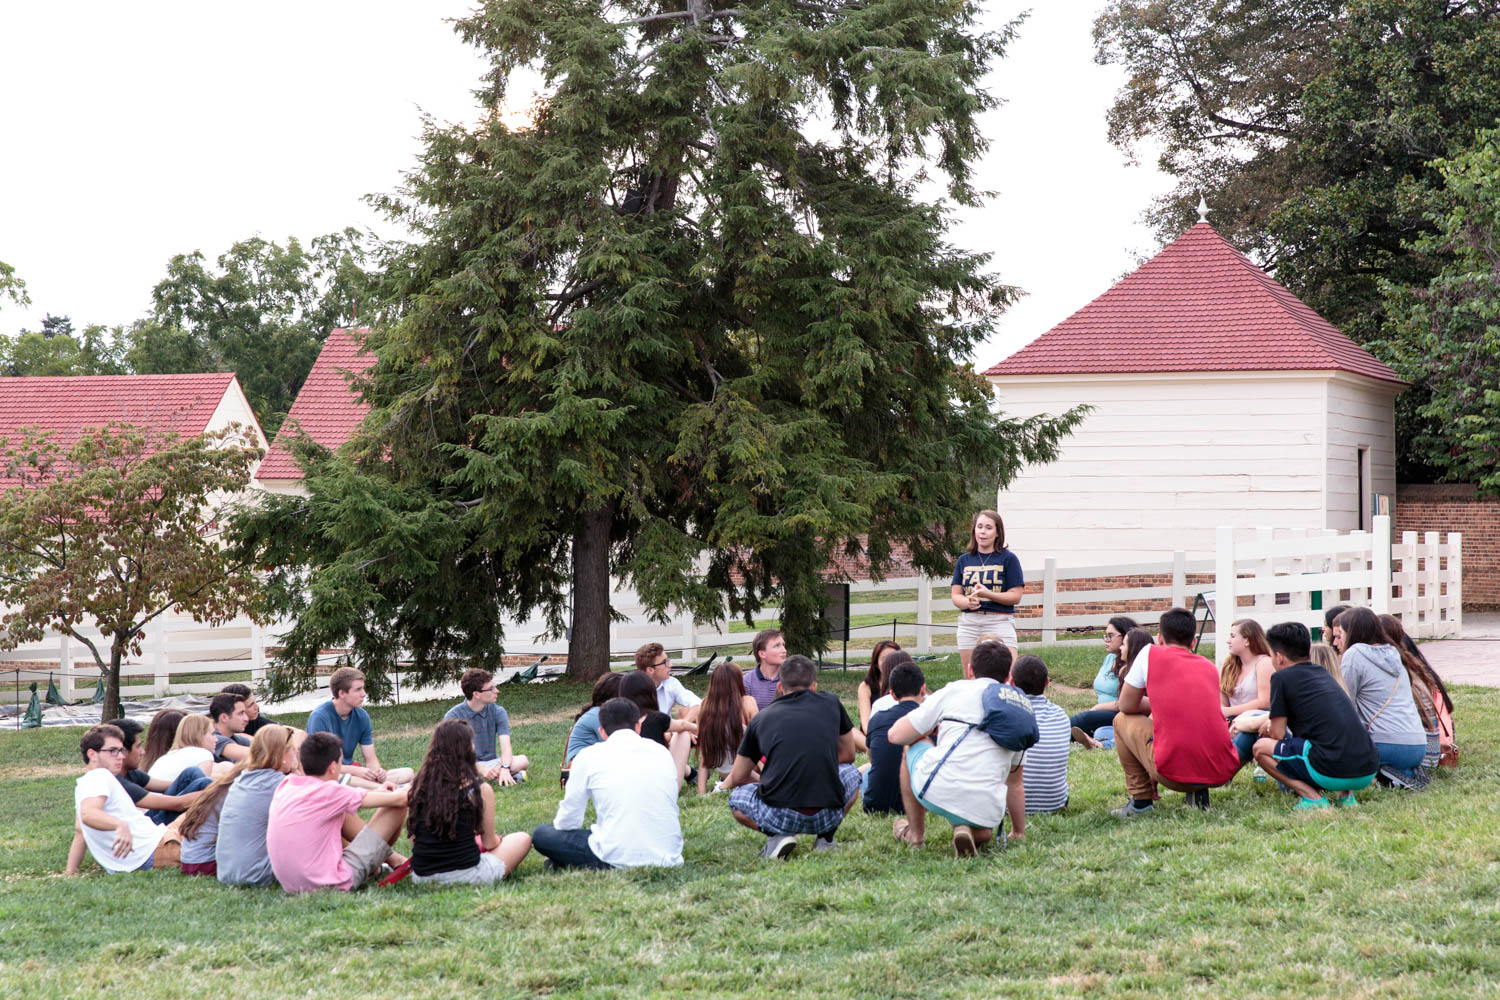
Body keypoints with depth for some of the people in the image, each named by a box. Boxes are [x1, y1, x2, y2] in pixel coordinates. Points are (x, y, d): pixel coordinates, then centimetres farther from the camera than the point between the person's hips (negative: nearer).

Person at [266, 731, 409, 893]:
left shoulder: (286, 785, 3)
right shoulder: (331, 793, -15)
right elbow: (399, 799, -7)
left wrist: (375, 792, 27)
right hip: (332, 884, -7)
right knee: (397, 806, 1)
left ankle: (390, 857, 36)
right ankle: (392, 861, 30)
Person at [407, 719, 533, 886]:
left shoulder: (418, 785, 1)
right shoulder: (480, 789, -10)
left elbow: (413, 838, 7)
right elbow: (489, 843, 1)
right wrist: (498, 840, 24)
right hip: (466, 875, -5)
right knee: (523, 839, 17)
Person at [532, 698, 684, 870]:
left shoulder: (589, 756, 3)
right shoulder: (662, 751, 13)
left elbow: (567, 822, 7)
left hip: (619, 859, -4)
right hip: (669, 857, 4)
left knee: (540, 835, 14)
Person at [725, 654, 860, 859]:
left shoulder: (761, 718, 13)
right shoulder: (831, 704, 13)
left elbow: (738, 777, 24)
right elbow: (848, 755, 29)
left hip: (779, 817, -1)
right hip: (828, 816, 2)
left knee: (736, 797, 30)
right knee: (851, 773, 33)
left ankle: (777, 836, 3)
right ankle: (825, 837, 14)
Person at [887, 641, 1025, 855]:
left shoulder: (954, 691, 10)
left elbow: (897, 736, 12)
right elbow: (1016, 782, 29)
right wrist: (1019, 832, 41)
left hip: (936, 792, -2)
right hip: (987, 811, 2)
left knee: (914, 745, 29)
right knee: (984, 835, 38)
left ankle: (915, 833, 29)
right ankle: (969, 831, 1)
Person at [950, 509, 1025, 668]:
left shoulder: (1008, 558, 2)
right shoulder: (964, 560, 13)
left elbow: (1016, 596, -3)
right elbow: (956, 596, 10)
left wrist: (989, 594, -18)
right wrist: (968, 602, -13)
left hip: (999, 621, -4)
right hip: (968, 623, 4)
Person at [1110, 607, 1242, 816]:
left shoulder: (1150, 654, 5)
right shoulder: (1209, 667, 17)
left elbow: (1127, 706, 12)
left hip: (1175, 773, -4)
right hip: (1221, 773, 4)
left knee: (1122, 721, 21)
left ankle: (1141, 800, 19)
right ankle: (1199, 792, 16)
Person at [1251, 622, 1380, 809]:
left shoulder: (1282, 678, 2)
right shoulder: (1322, 672, 23)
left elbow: (1278, 735, 4)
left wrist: (1271, 726, 27)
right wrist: (1273, 722, 38)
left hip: (1333, 773, -7)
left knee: (1261, 748, 9)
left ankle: (1313, 797, -6)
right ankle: (1346, 794, 13)